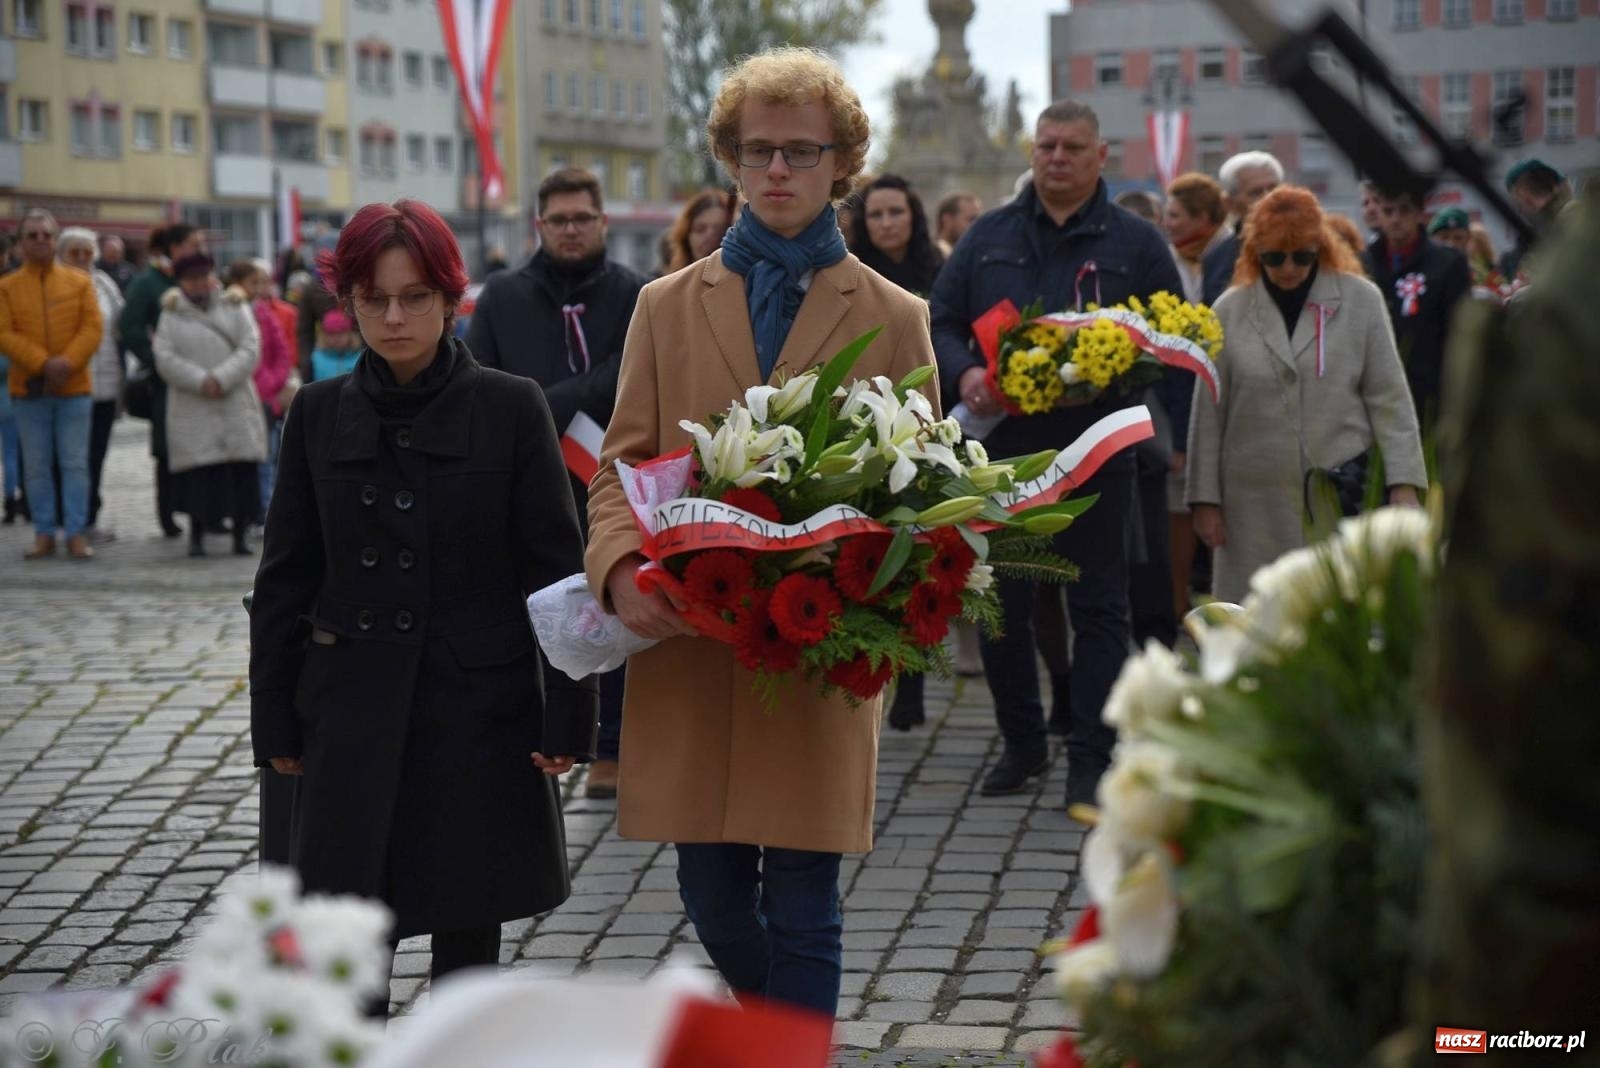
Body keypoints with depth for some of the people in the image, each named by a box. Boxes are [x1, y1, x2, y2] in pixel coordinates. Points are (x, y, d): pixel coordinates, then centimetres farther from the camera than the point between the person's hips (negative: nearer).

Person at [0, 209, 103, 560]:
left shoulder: (79, 282, 5)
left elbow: (93, 327, -1)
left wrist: (68, 362, -15)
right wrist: (43, 364, -16)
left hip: (74, 388, 0)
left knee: (75, 464, 0)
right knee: (36, 467, 4)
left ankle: (76, 533, 4)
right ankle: (44, 534, 11)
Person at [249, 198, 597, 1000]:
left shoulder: (511, 408, -4)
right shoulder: (318, 414, 4)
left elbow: (556, 569, -3)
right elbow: (285, 579, 9)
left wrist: (567, 717, -7)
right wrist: (275, 721, 6)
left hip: (479, 707, -2)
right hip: (354, 715, 2)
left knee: (468, 934, 7)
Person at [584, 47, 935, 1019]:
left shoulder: (894, 318, 7)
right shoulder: (669, 306, 12)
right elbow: (622, 465, 8)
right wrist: (621, 568, -13)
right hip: (687, 645, 2)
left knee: (802, 904, 1)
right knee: (713, 894, 10)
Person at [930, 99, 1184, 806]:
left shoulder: (1137, 242, 6)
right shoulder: (988, 237, 11)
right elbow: (940, 322, 9)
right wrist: (963, 373, -11)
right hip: (1001, 444, 2)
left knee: (1098, 606, 1)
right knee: (1000, 602, 8)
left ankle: (1090, 757, 7)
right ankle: (1021, 741, 23)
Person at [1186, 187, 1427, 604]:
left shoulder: (1361, 300, 4)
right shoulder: (1230, 310, 6)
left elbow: (1389, 398, 3)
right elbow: (1209, 414, 7)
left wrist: (1403, 483, -4)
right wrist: (1206, 498, 4)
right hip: (1258, 504, 1)